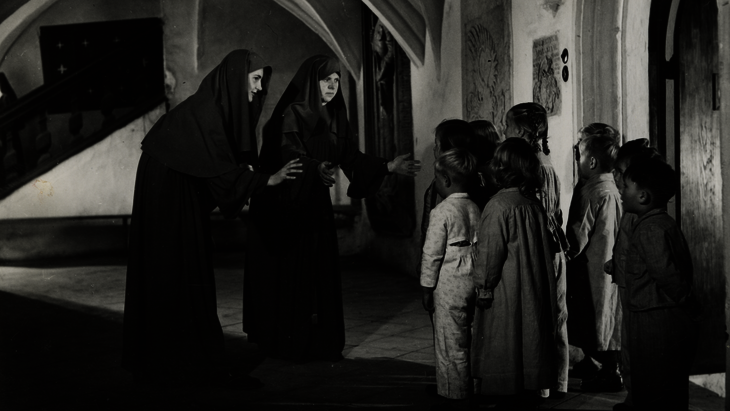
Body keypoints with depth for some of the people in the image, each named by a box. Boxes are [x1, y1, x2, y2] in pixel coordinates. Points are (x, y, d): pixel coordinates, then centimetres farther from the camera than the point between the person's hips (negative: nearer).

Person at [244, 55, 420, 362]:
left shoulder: (335, 118, 12)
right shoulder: (293, 113, -10)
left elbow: (352, 157, 7)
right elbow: (291, 151, -25)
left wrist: (389, 166, -5)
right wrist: (316, 167, -45)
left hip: (317, 208, 7)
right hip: (287, 207, -6)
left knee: (320, 275, 5)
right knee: (290, 276, -4)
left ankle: (320, 342, 10)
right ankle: (285, 343, 3)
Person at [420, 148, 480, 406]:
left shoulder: (442, 211, -14)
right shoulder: (475, 209, 6)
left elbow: (432, 253, -12)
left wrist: (427, 288, -5)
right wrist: (479, 281, 18)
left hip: (449, 284, -7)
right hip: (472, 279, 7)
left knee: (451, 345, 3)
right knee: (466, 341, 16)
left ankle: (455, 395, 10)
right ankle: (468, 390, 25)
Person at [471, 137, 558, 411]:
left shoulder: (499, 206, -17)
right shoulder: (535, 204, 1)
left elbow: (490, 252, -15)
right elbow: (546, 248, 8)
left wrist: (484, 286, -5)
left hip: (506, 293, -6)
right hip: (535, 291, 6)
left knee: (506, 352, 3)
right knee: (530, 338, 15)